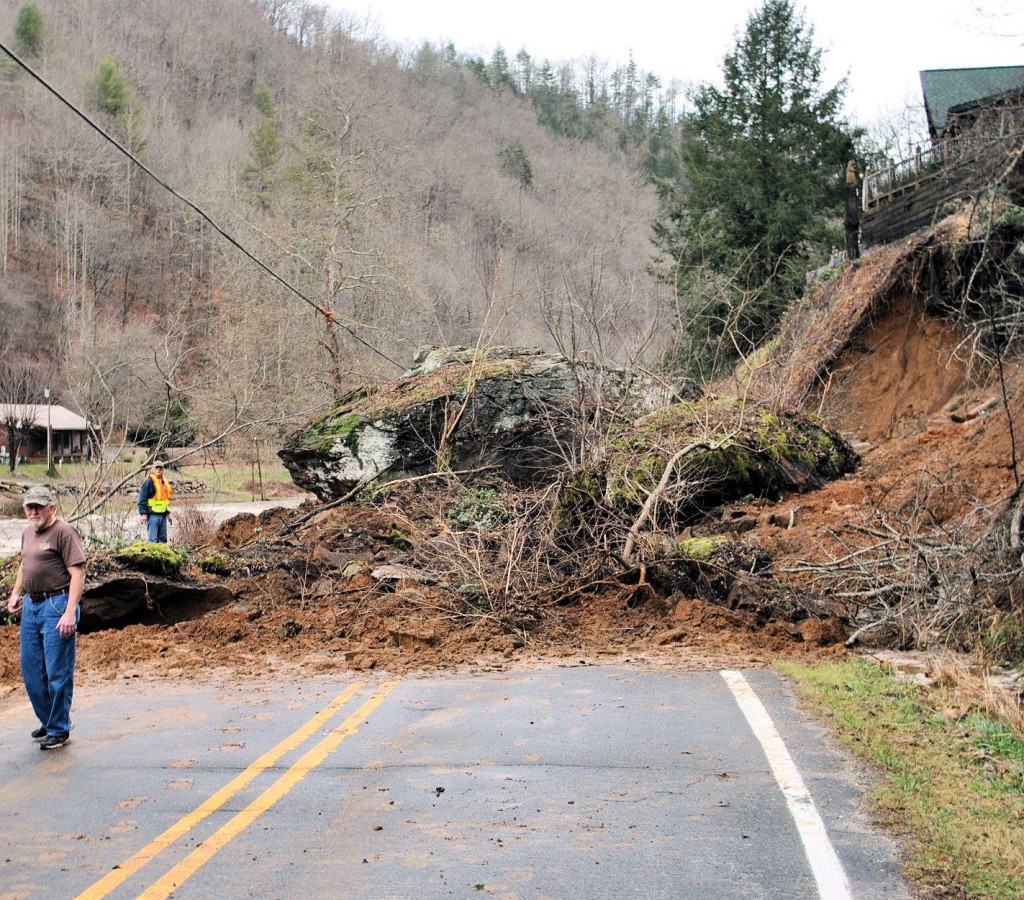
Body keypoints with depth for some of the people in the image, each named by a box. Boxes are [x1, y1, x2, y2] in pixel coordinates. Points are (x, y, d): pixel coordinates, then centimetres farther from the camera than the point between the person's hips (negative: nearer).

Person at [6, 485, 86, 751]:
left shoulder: (64, 532, -12)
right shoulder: (28, 533, 14)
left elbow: (77, 574, -17)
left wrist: (70, 612, -23)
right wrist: (16, 594, 18)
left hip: (57, 605, -8)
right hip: (31, 605, 8)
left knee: (57, 672, -2)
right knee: (31, 670, 14)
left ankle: (59, 730, 10)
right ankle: (47, 721, 29)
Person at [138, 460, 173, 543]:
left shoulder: (164, 482, 16)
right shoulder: (149, 481, -9)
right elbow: (142, 499, -12)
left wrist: (168, 513, 22)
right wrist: (143, 513, -17)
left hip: (163, 514, 8)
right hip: (153, 514, -8)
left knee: (163, 538, 10)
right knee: (153, 539, -9)